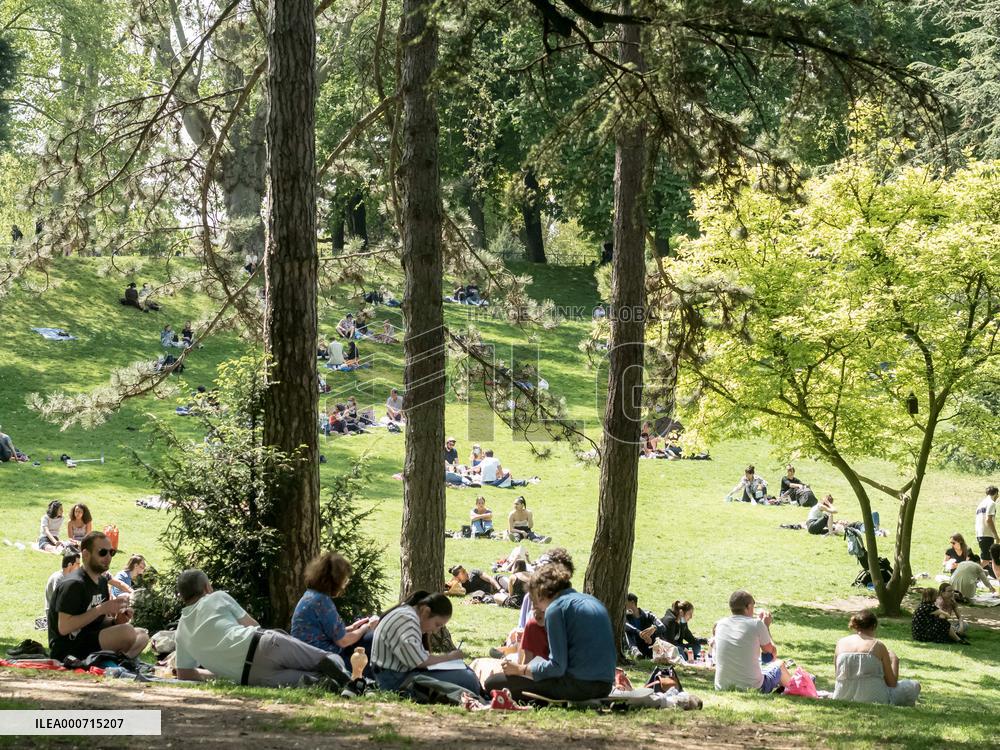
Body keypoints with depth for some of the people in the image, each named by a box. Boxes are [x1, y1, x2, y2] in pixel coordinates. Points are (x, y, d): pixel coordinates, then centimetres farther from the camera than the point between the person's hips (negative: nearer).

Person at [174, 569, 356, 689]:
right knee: (334, 660, 2)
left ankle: (312, 682, -33)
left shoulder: (181, 633, 22)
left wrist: (216, 674, 38)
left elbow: (184, 674, 25)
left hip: (247, 676, 2)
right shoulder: (218, 597, 17)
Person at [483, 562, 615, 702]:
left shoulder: (556, 608, -5)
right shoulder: (592, 601, 19)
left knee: (493, 684, -4)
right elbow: (613, 655, 21)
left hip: (577, 685, -9)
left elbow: (557, 666, -12)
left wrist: (520, 669, 2)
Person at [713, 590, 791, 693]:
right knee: (779, 664, 26)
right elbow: (772, 653, 3)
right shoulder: (757, 624, -11)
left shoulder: (720, 624, 2)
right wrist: (767, 627, 15)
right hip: (752, 688, -4)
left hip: (722, 688, 4)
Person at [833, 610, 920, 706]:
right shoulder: (878, 646, -6)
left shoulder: (841, 643, 3)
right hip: (873, 701, -6)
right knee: (914, 686, 10)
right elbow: (892, 683, -1)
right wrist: (894, 661, 15)